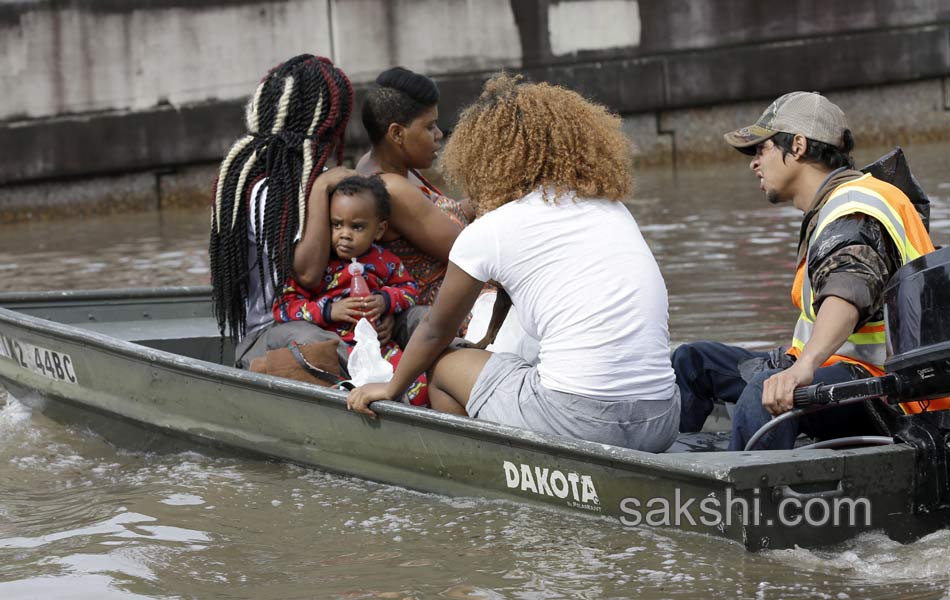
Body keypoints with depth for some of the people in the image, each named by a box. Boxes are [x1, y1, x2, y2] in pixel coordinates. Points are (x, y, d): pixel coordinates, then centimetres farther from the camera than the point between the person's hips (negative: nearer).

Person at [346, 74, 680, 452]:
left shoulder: (488, 232, 2)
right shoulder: (612, 207, 16)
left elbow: (435, 332, 19)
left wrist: (392, 389, 38)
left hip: (581, 420, -5)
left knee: (446, 366, 20)